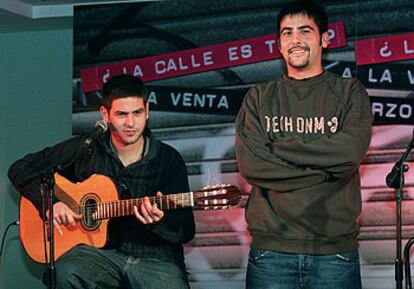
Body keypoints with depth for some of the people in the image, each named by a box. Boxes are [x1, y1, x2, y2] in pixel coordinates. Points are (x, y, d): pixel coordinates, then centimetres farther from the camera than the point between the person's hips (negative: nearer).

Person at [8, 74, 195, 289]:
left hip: (155, 256, -1)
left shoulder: (169, 159, 2)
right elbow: (20, 169, 10)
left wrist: (159, 222, -20)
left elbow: (186, 231, 1)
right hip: (99, 251, 1)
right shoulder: (84, 149, 4)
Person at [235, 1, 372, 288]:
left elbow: (350, 153, -10)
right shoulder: (259, 98, 10)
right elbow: (249, 164, -5)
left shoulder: (350, 92, 8)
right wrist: (324, 168, -10)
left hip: (335, 250, 0)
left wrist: (278, 148, -6)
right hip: (271, 250, 1)